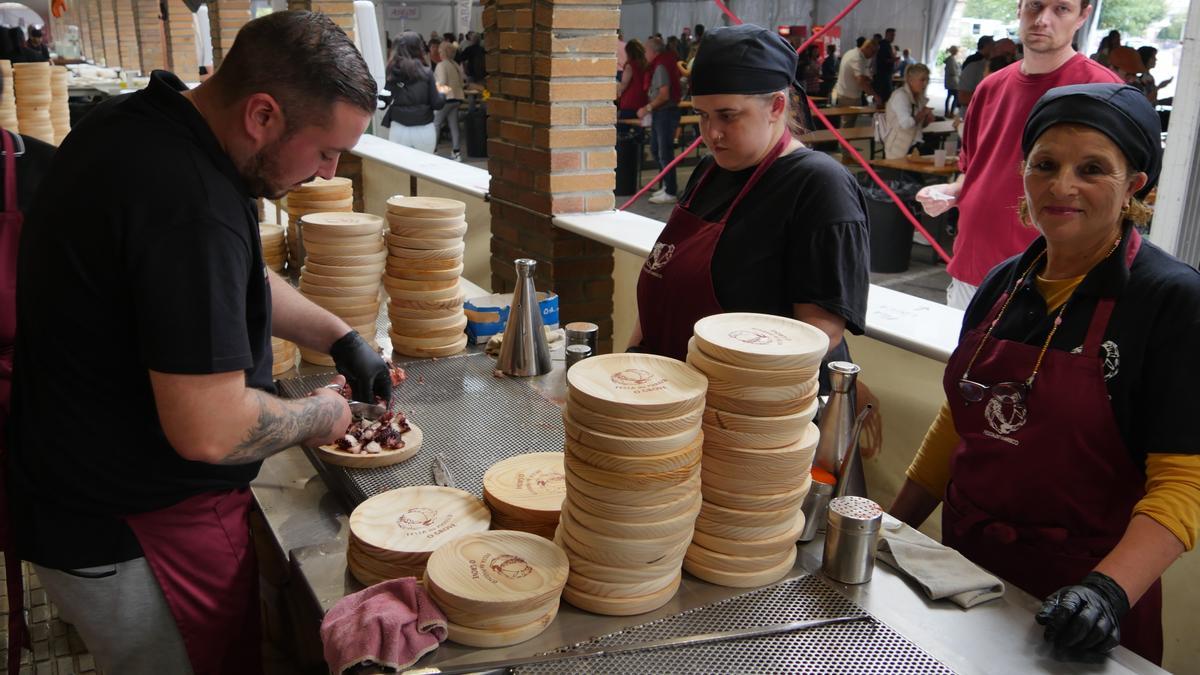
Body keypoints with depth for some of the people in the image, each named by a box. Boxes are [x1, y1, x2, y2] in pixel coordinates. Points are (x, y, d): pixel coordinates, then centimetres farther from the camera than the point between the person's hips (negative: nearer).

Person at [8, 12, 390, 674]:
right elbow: (209, 431, -31)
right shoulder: (190, 205, -32)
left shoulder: (131, 121, 2)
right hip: (134, 537, -9)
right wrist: (321, 415, -12)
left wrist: (339, 337, 12)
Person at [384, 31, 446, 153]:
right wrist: (442, 93, 18)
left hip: (398, 130, 1)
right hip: (424, 131, -1)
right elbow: (436, 104, -2)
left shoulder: (392, 73, -1)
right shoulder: (426, 73, -4)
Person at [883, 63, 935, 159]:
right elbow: (906, 123, -30)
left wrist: (927, 120, 1)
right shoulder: (900, 96, -14)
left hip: (914, 142, 8)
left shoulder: (920, 98, 13)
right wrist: (922, 113, -13)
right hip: (900, 149, -8)